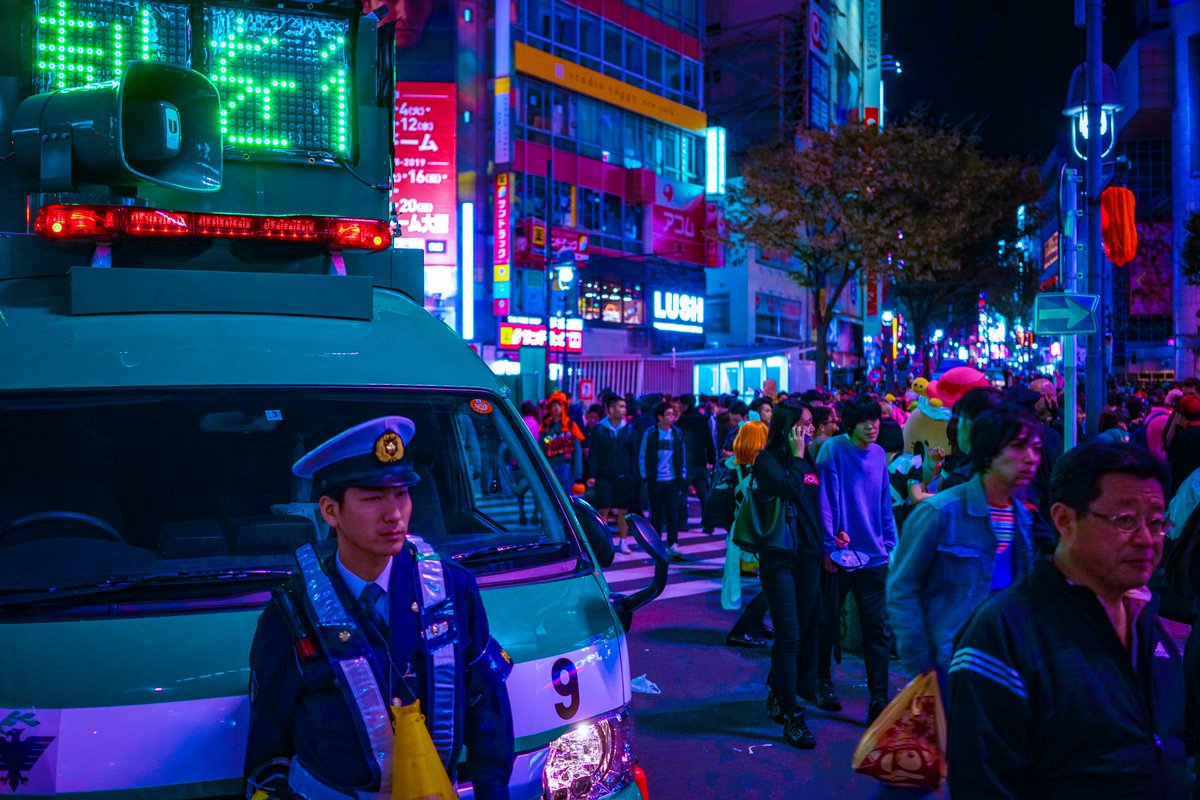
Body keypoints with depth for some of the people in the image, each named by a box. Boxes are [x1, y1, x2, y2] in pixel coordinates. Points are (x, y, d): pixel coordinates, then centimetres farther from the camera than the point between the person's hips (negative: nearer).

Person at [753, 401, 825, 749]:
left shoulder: (808, 462, 12)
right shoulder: (767, 460, -6)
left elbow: (817, 504, 15)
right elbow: (789, 489, -23)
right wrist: (797, 455, -12)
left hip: (808, 557, 7)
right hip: (779, 557, -7)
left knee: (804, 632, 12)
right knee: (790, 636, -8)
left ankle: (777, 695, 30)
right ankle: (792, 716, -3)